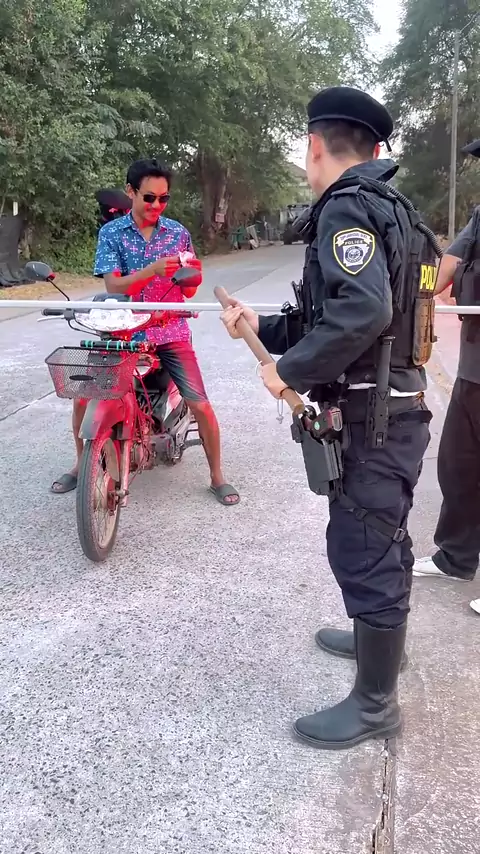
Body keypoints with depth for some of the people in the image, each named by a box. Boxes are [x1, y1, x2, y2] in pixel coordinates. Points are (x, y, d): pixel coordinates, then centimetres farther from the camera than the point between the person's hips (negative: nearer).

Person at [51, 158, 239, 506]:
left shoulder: (178, 232, 4)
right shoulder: (111, 232, -1)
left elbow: (188, 291, 6)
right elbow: (113, 287, -13)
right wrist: (153, 270, -28)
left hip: (170, 332, 0)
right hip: (122, 331, 0)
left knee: (201, 405, -8)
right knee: (84, 397, -7)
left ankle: (217, 476, 11)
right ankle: (82, 464, 18)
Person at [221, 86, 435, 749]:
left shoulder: (346, 208, -17)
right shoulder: (385, 209, 15)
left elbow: (361, 311, -34)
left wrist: (290, 370, -23)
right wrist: (264, 328, 14)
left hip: (372, 420, -10)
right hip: (393, 410, 10)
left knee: (361, 552, 0)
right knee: (382, 541, 24)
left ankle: (375, 704, 16)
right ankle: (379, 638, 46)